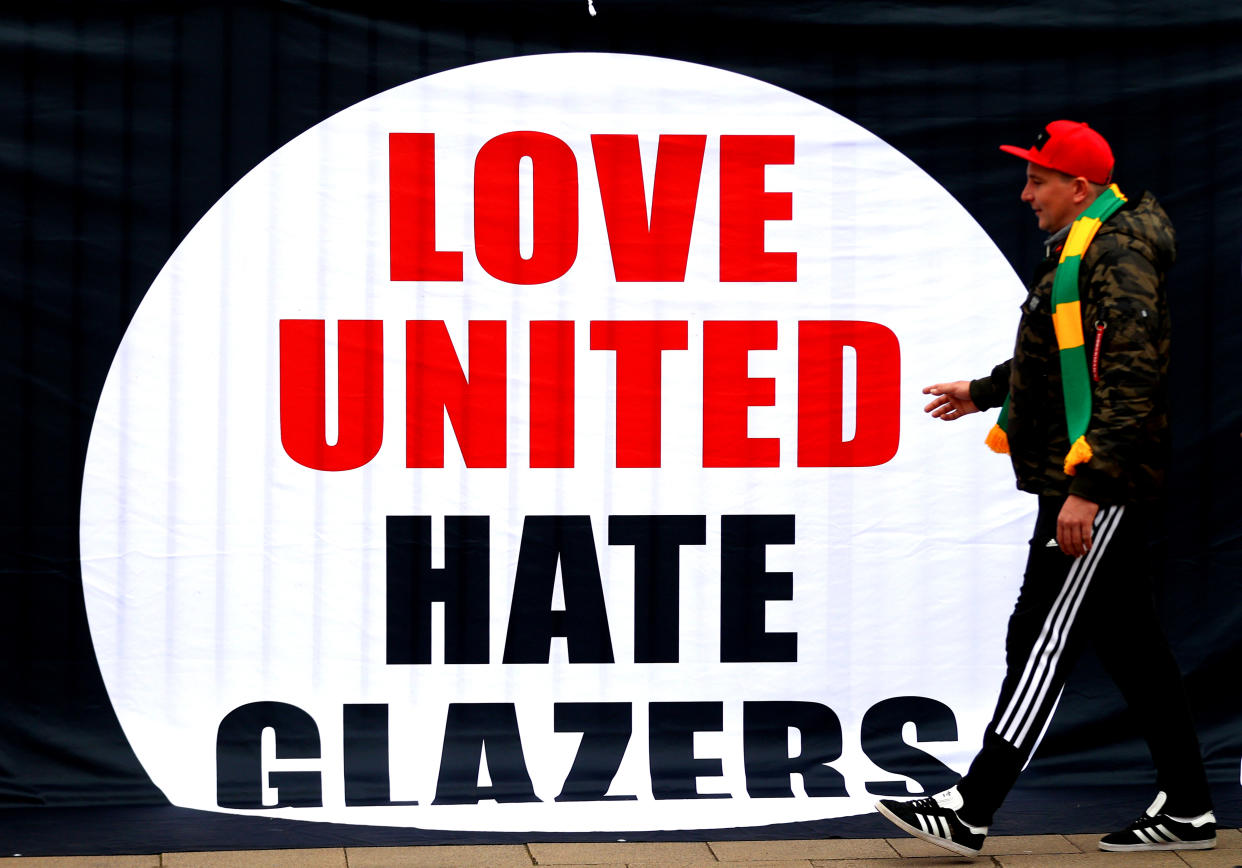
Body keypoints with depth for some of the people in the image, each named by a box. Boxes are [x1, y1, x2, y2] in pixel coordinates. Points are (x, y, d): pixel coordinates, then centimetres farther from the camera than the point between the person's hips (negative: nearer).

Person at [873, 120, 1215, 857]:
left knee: (1043, 644, -9)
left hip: (1102, 490, -11)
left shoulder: (1117, 258, -16)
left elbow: (1131, 383, -24)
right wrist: (984, 393, 42)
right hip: (1096, 487, 11)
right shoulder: (1081, 251, 17)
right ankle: (1186, 809, 17)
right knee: (1132, 644, 12)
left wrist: (1088, 487, -27)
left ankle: (970, 813, -8)